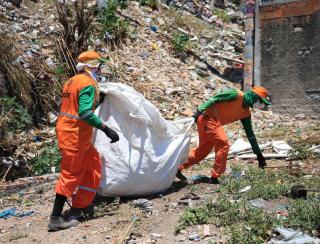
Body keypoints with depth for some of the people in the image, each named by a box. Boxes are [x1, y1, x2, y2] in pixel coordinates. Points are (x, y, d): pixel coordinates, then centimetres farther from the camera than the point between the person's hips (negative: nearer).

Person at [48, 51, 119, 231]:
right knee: (70, 175, -3)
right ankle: (56, 219, 5)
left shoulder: (72, 81, 13)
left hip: (67, 131, 10)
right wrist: (106, 129, -27)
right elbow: (85, 113, -28)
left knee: (93, 166, 16)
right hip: (75, 135, -10)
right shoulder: (88, 84, -16)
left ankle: (80, 207, 23)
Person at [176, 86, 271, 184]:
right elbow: (214, 99, -16)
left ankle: (178, 167, 24)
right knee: (223, 145, -10)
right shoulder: (236, 95, -10)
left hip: (214, 122, 9)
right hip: (207, 117, -9)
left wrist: (258, 153, 16)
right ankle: (214, 178, -2)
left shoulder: (246, 113, 13)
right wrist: (200, 111, -26)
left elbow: (250, 134, 17)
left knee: (203, 149, 14)